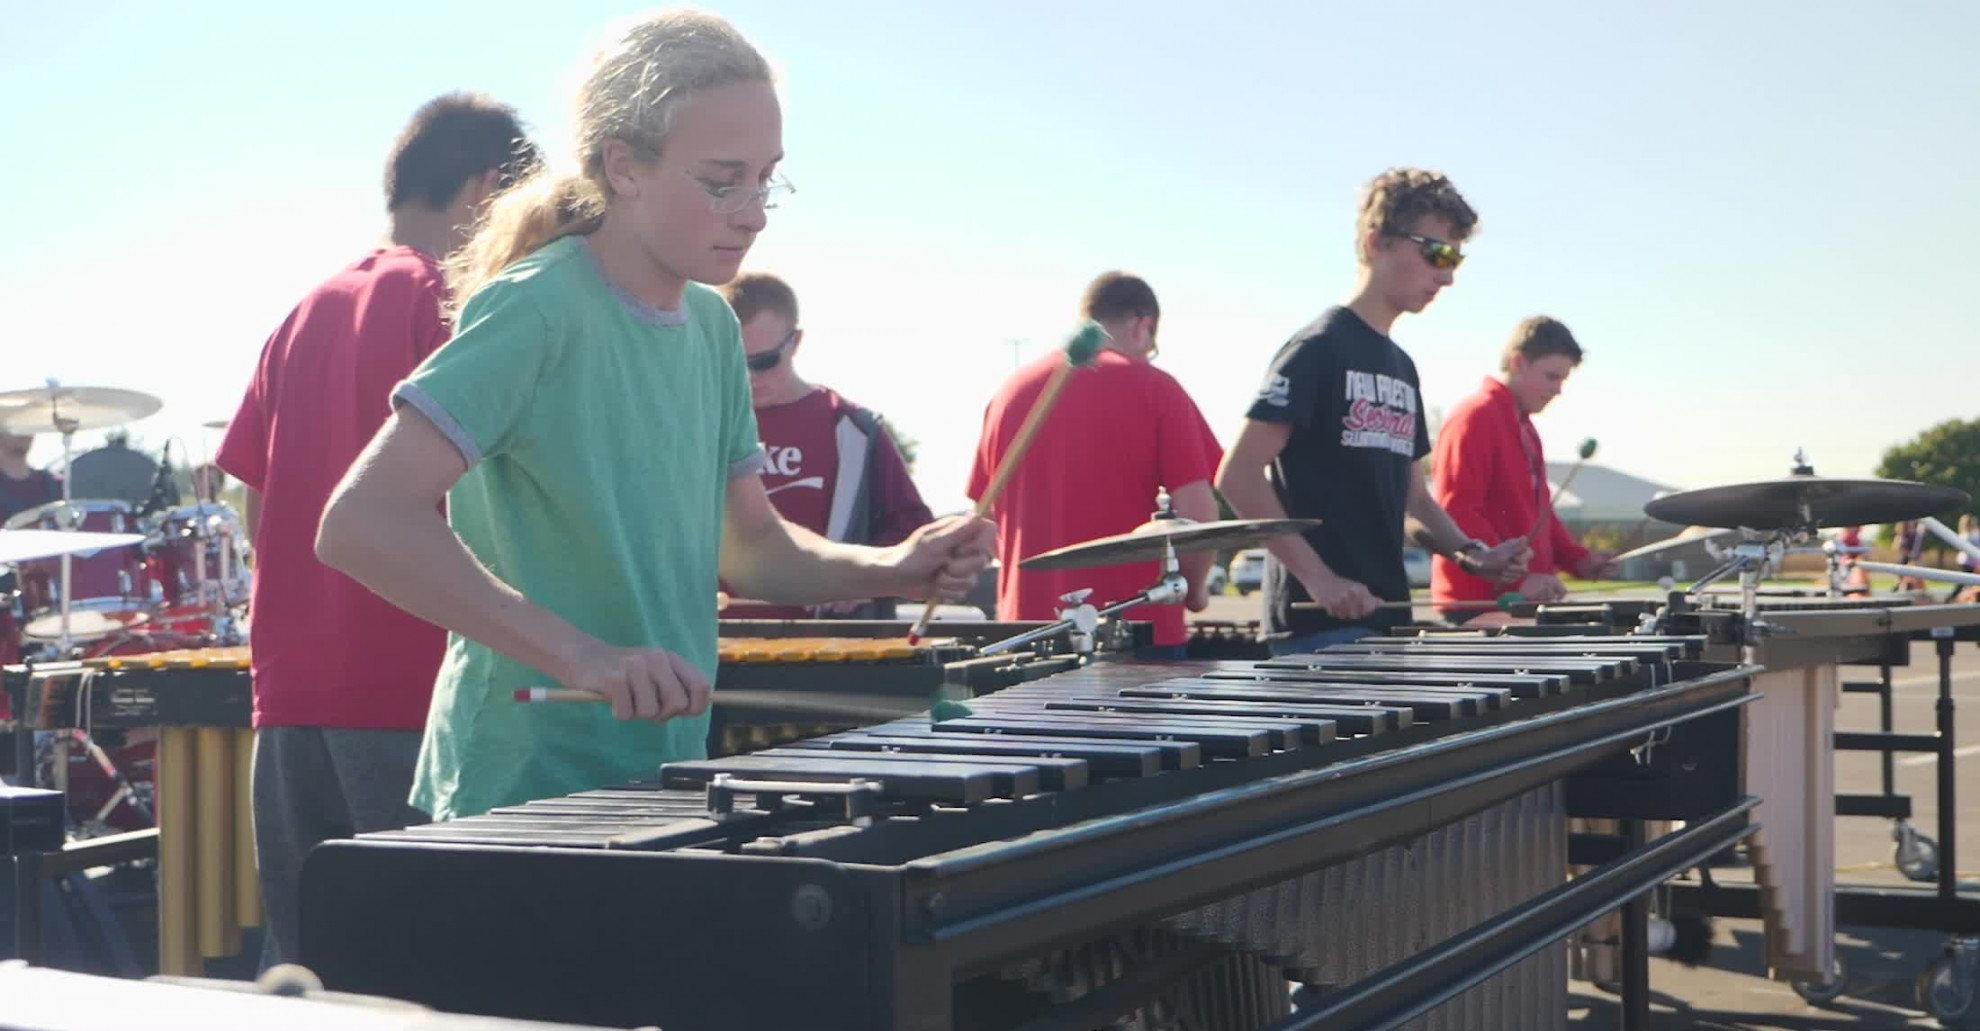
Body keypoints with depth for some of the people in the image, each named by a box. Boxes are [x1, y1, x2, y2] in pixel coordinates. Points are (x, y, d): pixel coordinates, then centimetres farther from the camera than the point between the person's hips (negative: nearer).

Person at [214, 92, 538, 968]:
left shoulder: (306, 313, 14)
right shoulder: (455, 301, -7)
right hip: (411, 694, -7)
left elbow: (256, 513, 14)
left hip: (291, 691, 7)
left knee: (300, 956, 11)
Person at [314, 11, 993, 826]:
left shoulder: (713, 327, 7)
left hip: (663, 784, 7)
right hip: (526, 799, -7)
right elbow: (359, 524, -25)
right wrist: (579, 653, -32)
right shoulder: (535, 310, -16)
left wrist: (890, 571, -5)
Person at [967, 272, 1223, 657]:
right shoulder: (1154, 387, -5)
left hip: (1028, 627, 4)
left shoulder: (1011, 389, 7)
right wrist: (1194, 589, 8)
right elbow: (1197, 513, -10)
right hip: (1139, 631, -4)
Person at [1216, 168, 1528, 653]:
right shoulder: (1318, 349, -8)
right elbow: (1238, 475, -15)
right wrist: (1317, 576, -20)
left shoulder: (1402, 366, 17)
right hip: (1321, 623, -9)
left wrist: (1471, 554, 5)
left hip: (1386, 618, 9)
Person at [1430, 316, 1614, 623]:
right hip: (1477, 602, -10)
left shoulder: (1525, 428, 20)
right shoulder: (1473, 417, -11)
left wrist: (1577, 559, 10)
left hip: (1521, 600, 10)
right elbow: (1456, 513, -19)